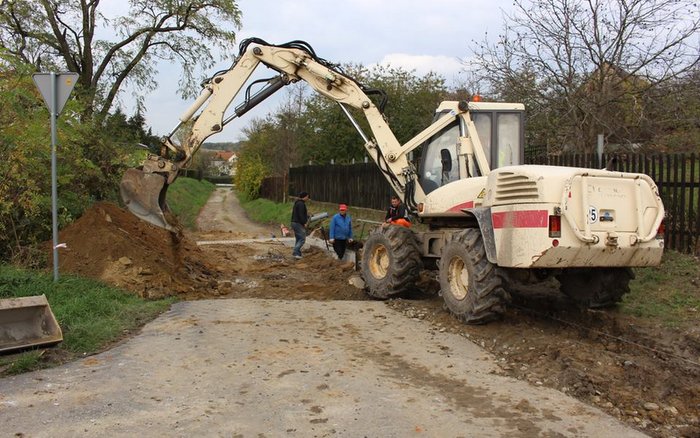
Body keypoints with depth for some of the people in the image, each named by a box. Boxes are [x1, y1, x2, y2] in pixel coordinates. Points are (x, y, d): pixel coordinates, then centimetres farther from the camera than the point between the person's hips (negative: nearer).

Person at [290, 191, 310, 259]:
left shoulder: (297, 203, 18)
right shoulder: (301, 204, -15)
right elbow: (301, 215, -22)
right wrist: (304, 223, -16)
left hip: (294, 223, 11)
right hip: (299, 224, -11)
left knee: (298, 239, 13)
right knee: (302, 239, -11)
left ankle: (298, 254, 13)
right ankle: (295, 253, -18)